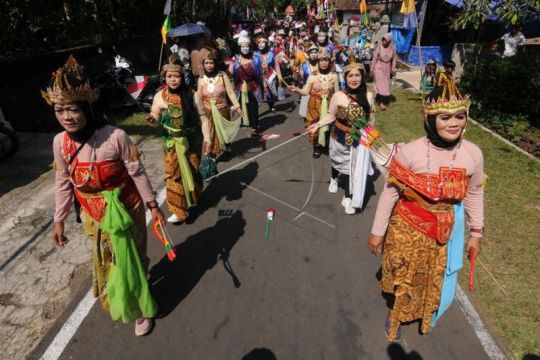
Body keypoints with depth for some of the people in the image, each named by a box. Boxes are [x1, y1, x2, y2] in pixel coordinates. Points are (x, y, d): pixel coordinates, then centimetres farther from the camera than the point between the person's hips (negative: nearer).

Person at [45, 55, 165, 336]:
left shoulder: (115, 136, -25)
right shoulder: (60, 142, -10)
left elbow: (137, 173, -15)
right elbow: (63, 183, 2)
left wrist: (153, 206, -8)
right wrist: (59, 220, 8)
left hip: (125, 209, -4)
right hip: (93, 215, 4)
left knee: (130, 259, 12)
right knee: (103, 261, 22)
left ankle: (140, 309, 38)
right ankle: (115, 302, 52)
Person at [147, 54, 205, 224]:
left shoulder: (191, 95, -10)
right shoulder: (159, 97, -7)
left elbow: (202, 117, -5)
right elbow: (157, 121, 2)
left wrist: (207, 136, -14)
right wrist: (151, 120, -21)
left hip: (192, 140, 0)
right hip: (171, 143, 0)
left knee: (194, 171, 16)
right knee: (173, 175, 1)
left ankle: (194, 199, 43)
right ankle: (179, 210, 13)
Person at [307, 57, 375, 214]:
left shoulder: (368, 96, -9)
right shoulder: (338, 96, -17)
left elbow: (370, 116, 4)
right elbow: (331, 116, -9)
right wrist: (318, 124, -24)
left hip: (359, 140, 1)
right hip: (340, 138, 0)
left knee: (354, 168, 2)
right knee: (339, 162, 25)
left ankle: (348, 197, 21)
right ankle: (334, 179, 59)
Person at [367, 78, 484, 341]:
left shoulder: (473, 154, -13)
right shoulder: (410, 152, -23)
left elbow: (474, 195, 2)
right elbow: (390, 192, -15)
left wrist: (476, 233, 10)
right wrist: (377, 231, -8)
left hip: (448, 229, 3)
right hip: (408, 227, -3)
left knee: (439, 279, 23)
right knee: (404, 274, 18)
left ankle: (428, 315, 57)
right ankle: (396, 313, 50)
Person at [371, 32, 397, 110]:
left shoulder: (392, 48, -5)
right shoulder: (379, 47, -13)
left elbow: (394, 59, 4)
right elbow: (374, 58, -8)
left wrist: (393, 69, 4)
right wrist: (372, 69, -7)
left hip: (387, 68, 3)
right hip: (379, 67, -3)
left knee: (386, 84, 8)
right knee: (380, 84, -8)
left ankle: (384, 100, 23)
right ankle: (381, 102, -9)